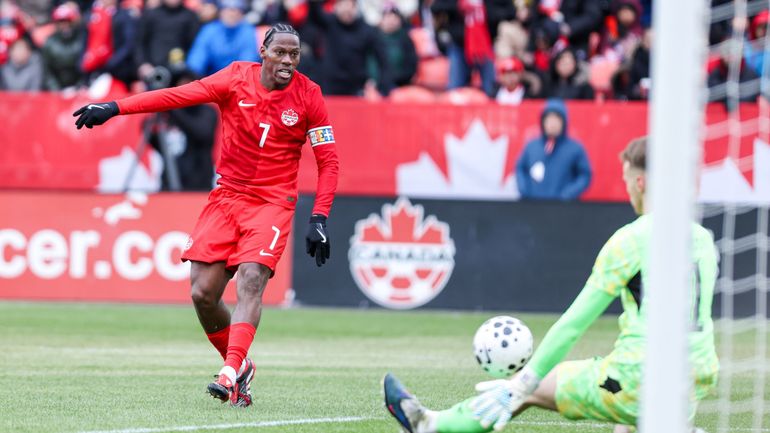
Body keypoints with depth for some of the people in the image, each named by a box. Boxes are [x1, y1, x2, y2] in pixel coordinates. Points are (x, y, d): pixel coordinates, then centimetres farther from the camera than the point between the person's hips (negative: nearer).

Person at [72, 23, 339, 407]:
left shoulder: (308, 95, -4)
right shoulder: (237, 78, -2)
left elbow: (328, 161, 0)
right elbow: (178, 96, -9)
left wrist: (319, 220, -9)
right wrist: (114, 108, -18)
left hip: (273, 203, -2)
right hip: (227, 197, 3)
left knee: (251, 280, -23)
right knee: (203, 293, -5)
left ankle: (230, 373, -32)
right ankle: (239, 365, 15)